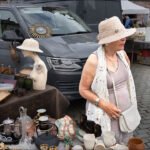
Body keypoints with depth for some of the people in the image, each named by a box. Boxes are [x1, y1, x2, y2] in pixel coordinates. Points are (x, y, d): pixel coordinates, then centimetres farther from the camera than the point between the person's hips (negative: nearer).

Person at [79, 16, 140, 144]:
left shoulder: (122, 54, -1)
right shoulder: (94, 61, -20)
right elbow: (83, 89, -13)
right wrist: (103, 104, -22)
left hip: (126, 112, 6)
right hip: (106, 115, -6)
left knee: (124, 145, 20)